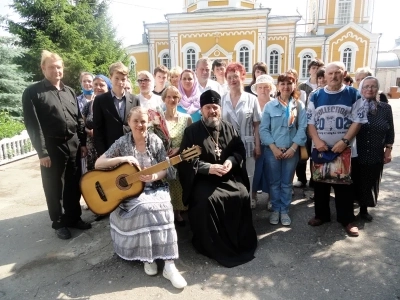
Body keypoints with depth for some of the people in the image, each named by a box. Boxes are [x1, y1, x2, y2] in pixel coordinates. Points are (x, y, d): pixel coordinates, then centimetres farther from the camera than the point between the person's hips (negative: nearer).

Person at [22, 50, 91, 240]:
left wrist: (82, 142, 8)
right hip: (52, 146, -4)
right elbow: (32, 125, -10)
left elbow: (79, 119, 14)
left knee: (74, 185, 12)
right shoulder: (32, 92, -4)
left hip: (73, 144, 5)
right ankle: (58, 223, 22)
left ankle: (73, 217, 29)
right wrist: (42, 152, -14)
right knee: (54, 188, 7)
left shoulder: (69, 92, 12)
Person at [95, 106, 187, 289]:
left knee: (160, 208, -28)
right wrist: (123, 158, -19)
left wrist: (155, 176, -21)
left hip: (154, 189, 1)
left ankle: (169, 264, -21)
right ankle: (147, 257, -11)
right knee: (144, 208, -31)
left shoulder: (155, 141, 1)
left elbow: (168, 169, 0)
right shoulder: (122, 143, -1)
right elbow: (98, 164, -6)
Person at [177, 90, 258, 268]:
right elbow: (186, 160, -8)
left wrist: (231, 161, -12)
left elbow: (240, 150, 10)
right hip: (203, 179, -3)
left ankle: (241, 241, 2)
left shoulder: (229, 128, 10)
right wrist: (209, 168, -20)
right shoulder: (192, 131, -2)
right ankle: (213, 246, -8)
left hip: (229, 177, 3)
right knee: (206, 200, -30)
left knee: (242, 195, -20)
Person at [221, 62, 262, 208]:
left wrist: (258, 145, -2)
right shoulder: (222, 100, 3)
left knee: (247, 178, 8)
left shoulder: (251, 99, 1)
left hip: (247, 145, -1)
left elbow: (257, 125, 1)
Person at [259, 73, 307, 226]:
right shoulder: (269, 105, 0)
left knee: (287, 183, 10)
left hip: (291, 150, 1)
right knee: (274, 182, 8)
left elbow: (302, 128, -2)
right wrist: (274, 148, -12)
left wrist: (293, 147, -12)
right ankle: (275, 209, 22)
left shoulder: (299, 105, 3)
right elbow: (264, 129, -4)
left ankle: (284, 211, 23)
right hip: (272, 150, 0)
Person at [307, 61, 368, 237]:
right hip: (320, 149, 2)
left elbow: (358, 121, -3)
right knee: (320, 184, 10)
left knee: (343, 185, 6)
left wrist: (344, 141, -14)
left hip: (344, 149, -2)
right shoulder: (316, 96, 6)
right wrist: (317, 140, -11)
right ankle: (321, 215, 26)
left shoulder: (353, 94, 1)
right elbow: (310, 122, 4)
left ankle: (347, 219, 20)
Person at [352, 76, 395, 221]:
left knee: (369, 184, 12)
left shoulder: (385, 108, 3)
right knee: (353, 183, 7)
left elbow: (390, 132, 8)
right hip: (355, 154, -2)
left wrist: (388, 150, 3)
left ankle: (364, 209, 30)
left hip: (375, 155, 3)